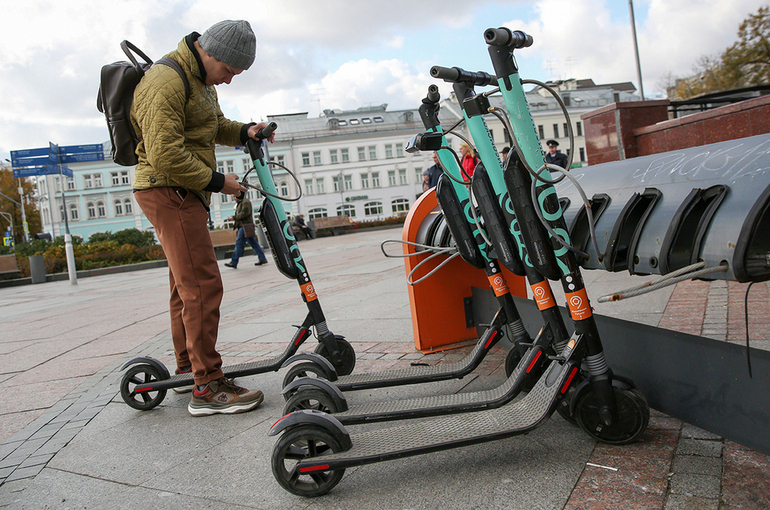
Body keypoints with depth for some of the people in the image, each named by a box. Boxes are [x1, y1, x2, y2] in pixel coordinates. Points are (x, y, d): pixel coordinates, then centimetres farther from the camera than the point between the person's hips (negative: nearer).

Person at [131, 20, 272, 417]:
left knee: (186, 285, 15)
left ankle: (187, 368, 27)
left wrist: (244, 131, 8)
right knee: (203, 284, -15)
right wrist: (217, 181, -17)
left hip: (185, 191, 11)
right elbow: (165, 154, -24)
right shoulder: (166, 82, -18)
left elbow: (214, 126, 28)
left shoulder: (201, 78, 16)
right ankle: (208, 388, -10)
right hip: (168, 191, -11)